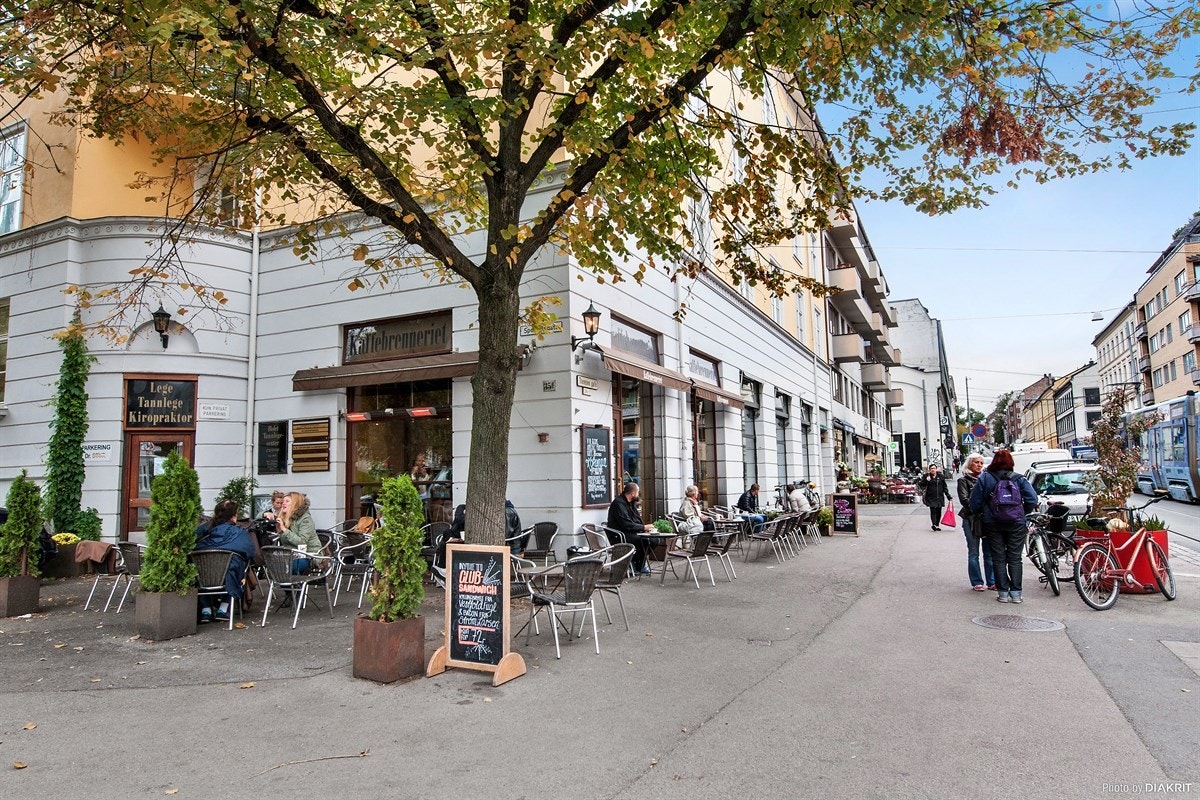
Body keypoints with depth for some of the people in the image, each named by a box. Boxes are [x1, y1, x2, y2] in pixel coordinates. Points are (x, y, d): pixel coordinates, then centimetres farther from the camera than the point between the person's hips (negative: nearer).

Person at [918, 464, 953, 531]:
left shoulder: (940, 476, 7)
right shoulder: (926, 477, 2)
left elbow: (945, 487, 11)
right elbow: (921, 485, -3)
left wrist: (948, 496, 9)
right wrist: (926, 480, -19)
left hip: (939, 497, 3)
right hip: (931, 497, -3)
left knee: (938, 511, 5)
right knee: (933, 510, -15)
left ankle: (937, 525, 15)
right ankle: (933, 524, -25)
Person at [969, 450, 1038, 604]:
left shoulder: (984, 478, -4)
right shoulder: (1019, 479, -2)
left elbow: (975, 502, -4)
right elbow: (1032, 499, -7)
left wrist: (978, 514, 15)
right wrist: (1023, 512, 10)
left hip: (992, 524, 0)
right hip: (1016, 524, 0)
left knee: (998, 558, 7)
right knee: (1014, 558, 8)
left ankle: (1003, 592, 7)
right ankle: (1016, 593, 8)